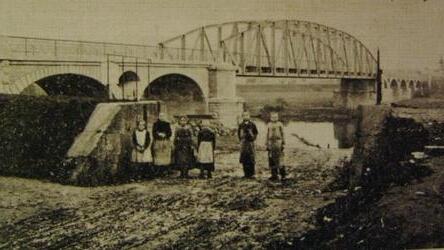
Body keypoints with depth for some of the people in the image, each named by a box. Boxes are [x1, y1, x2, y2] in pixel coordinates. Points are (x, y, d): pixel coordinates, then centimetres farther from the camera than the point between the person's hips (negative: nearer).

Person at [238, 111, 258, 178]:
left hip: (250, 142, -2)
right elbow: (239, 133, 17)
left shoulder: (252, 124, 0)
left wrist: (253, 138, 1)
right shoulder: (241, 125, 7)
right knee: (244, 159, 2)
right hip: (243, 143, 2)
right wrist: (241, 139, 8)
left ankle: (251, 173, 3)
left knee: (251, 159, -3)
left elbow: (256, 132, 10)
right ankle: (246, 173, 9)